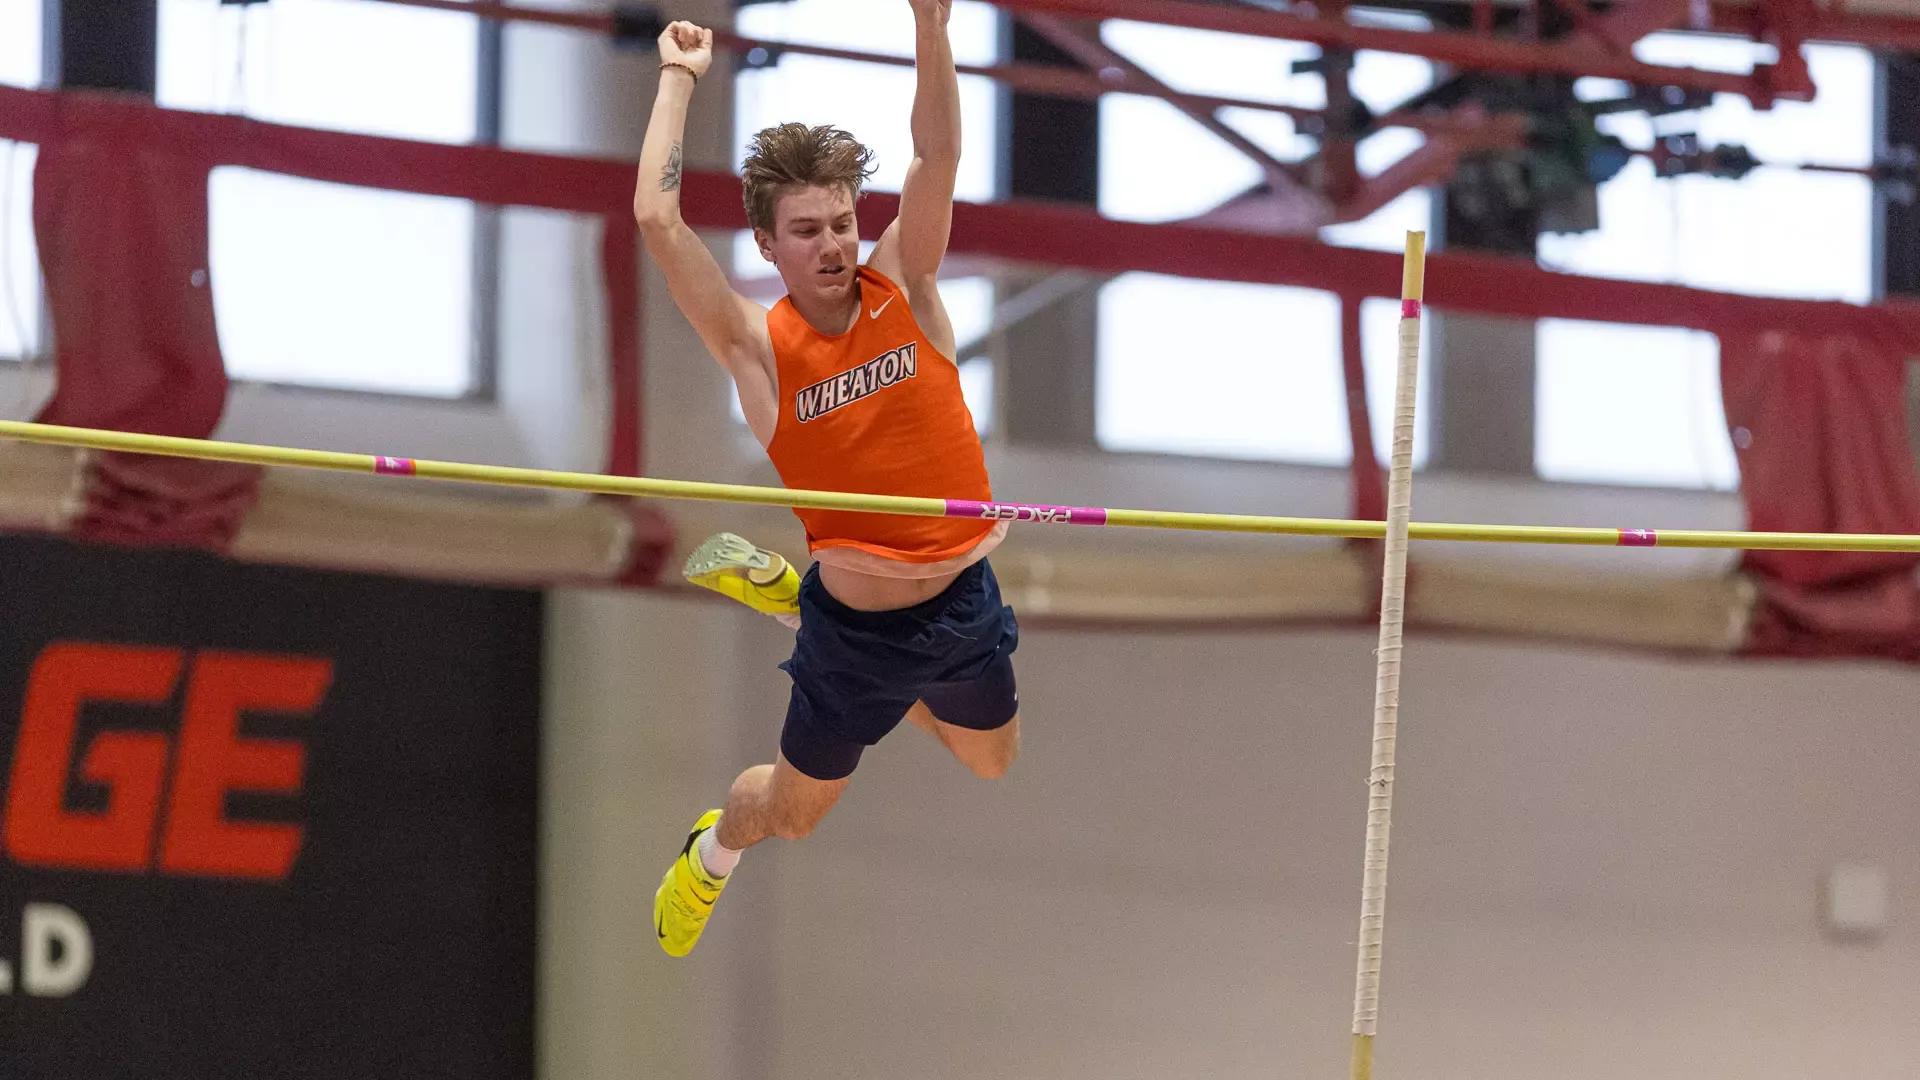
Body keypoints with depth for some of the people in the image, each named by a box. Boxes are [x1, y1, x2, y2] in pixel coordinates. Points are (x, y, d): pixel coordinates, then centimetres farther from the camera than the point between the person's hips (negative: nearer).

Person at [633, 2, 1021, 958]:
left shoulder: (903, 294, -8)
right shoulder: (758, 348, -16)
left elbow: (937, 160, -19)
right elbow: (657, 220, -25)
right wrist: (679, 78, -18)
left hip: (964, 601, 4)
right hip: (856, 634, -4)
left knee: (992, 762, 29)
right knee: (791, 812, 12)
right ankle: (713, 855, 51)